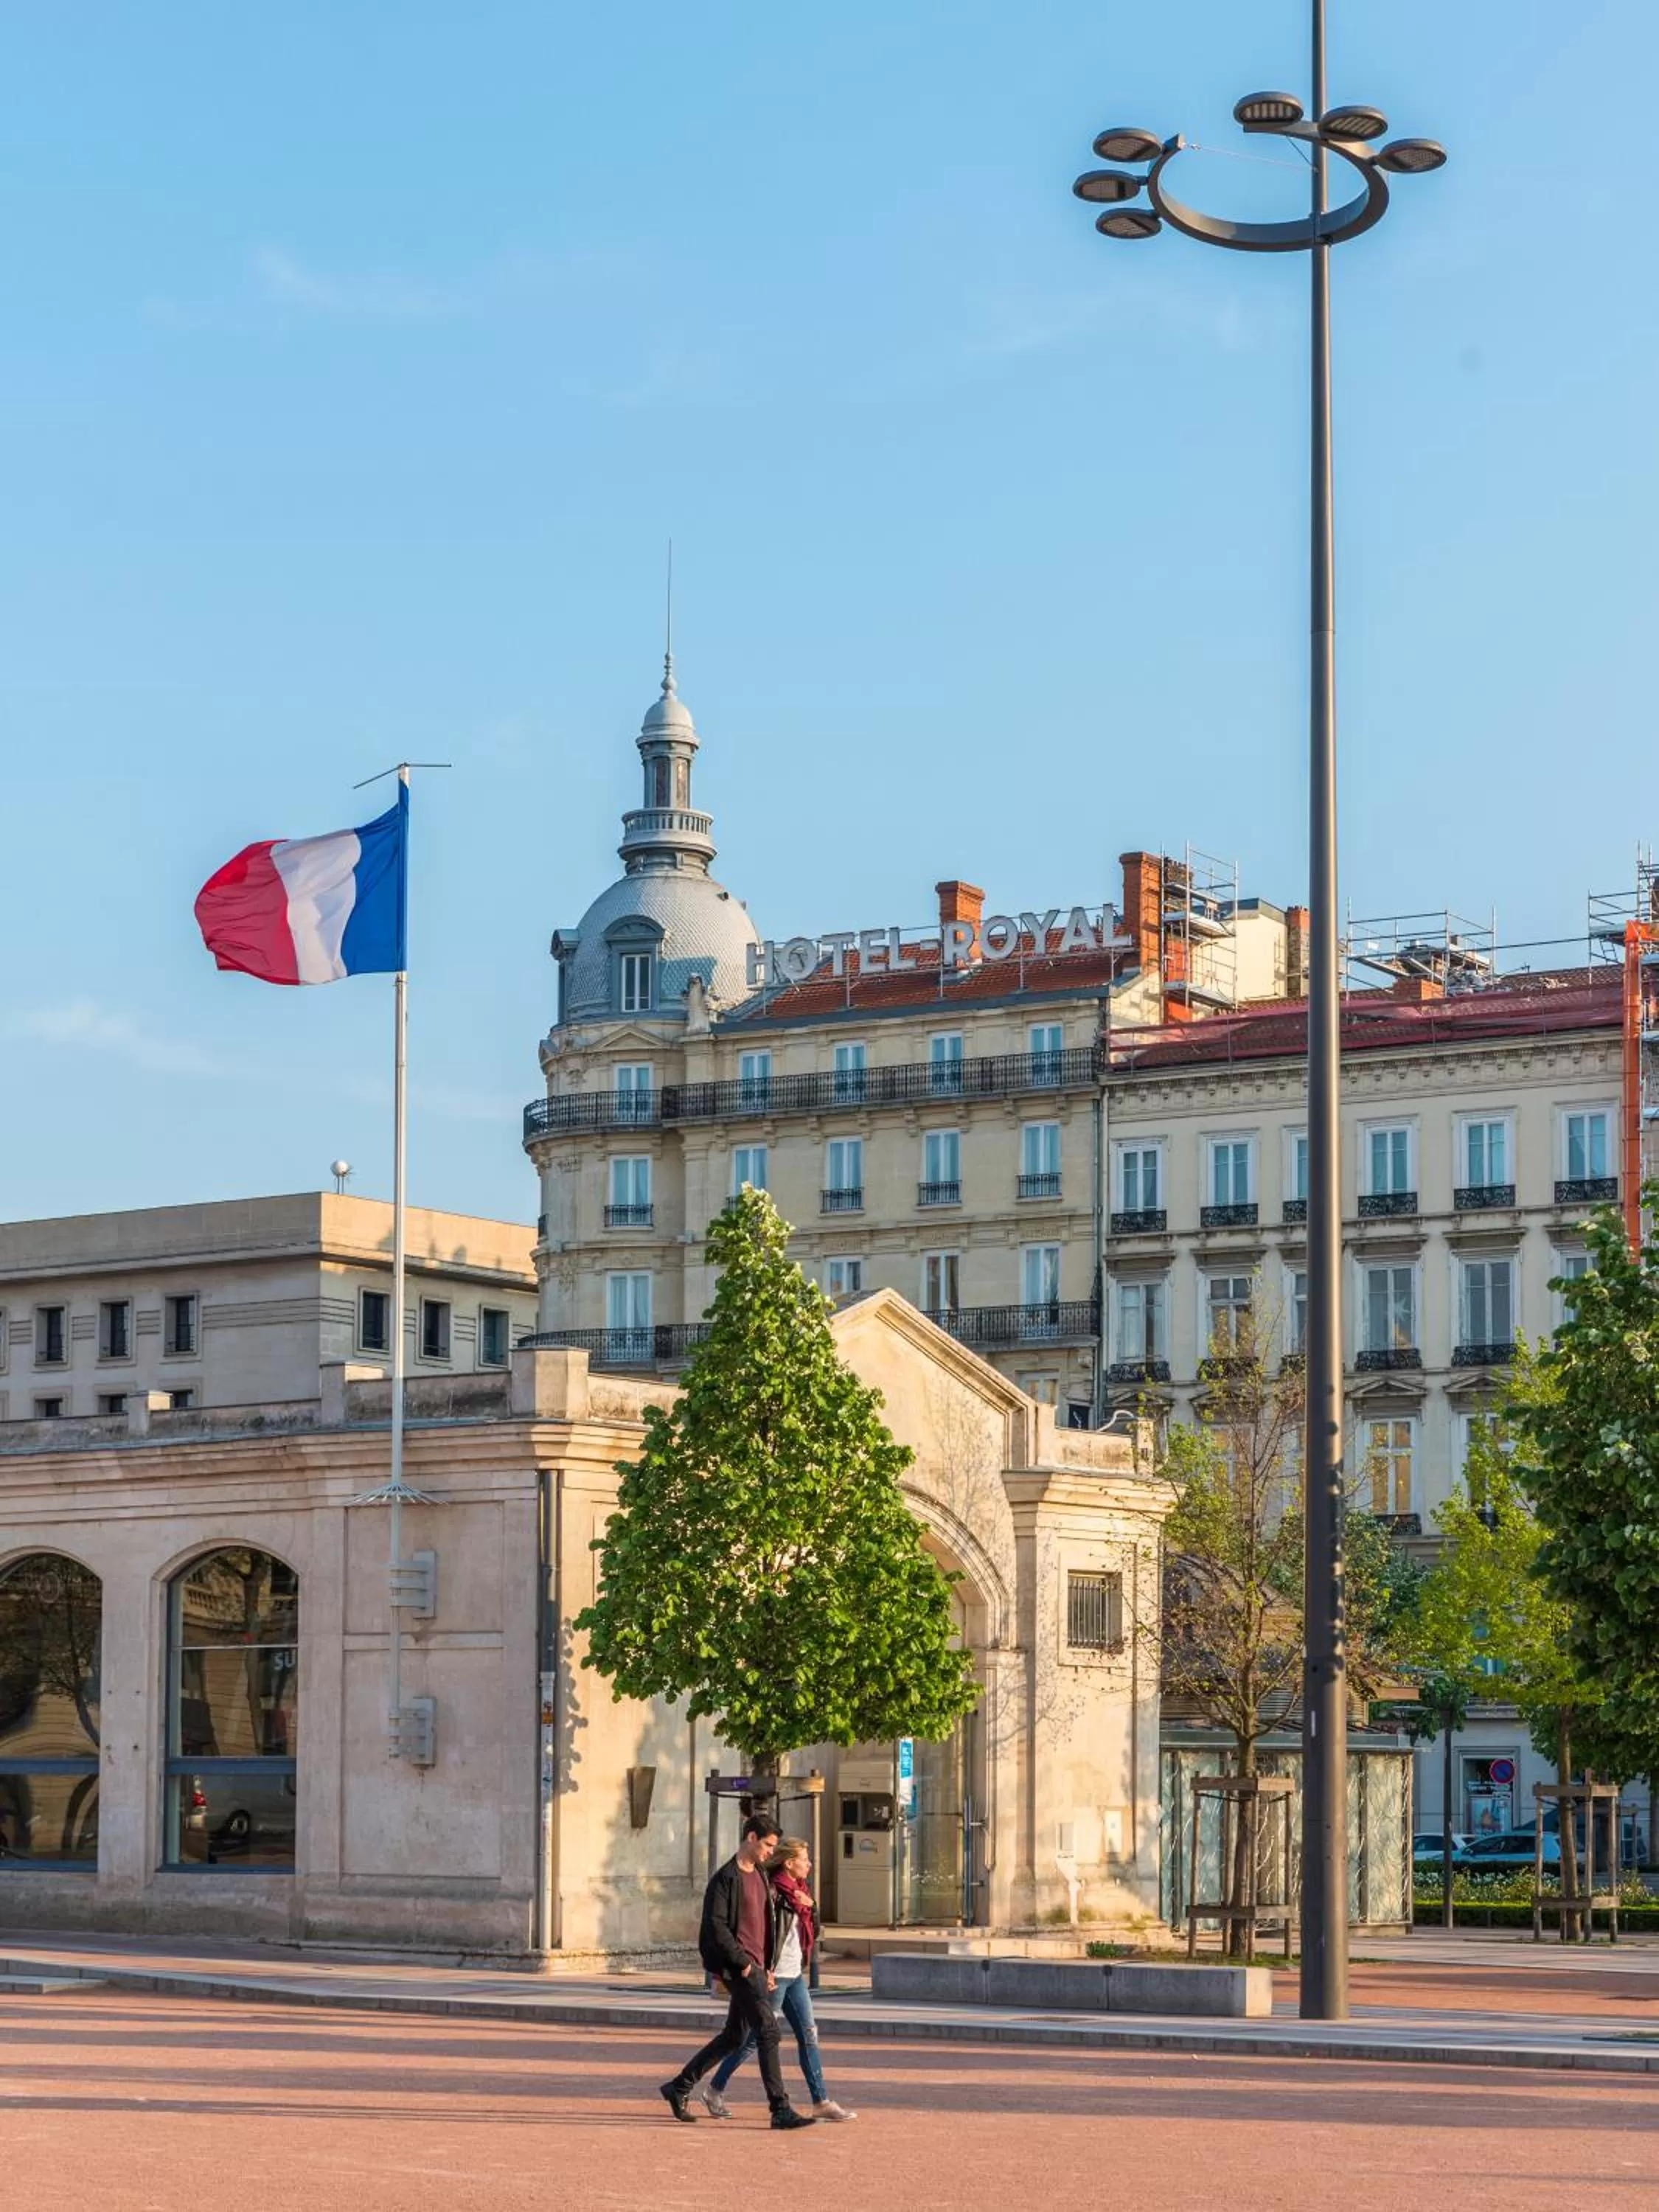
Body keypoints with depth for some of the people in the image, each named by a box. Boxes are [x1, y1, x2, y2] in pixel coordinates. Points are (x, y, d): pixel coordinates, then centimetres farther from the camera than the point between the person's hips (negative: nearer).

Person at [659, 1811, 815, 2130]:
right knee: (768, 2032, -13)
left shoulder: (761, 1877, 18)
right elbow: (716, 1926, -17)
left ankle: (679, 2087, 27)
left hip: (756, 1969, 9)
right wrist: (743, 1963, -16)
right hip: (739, 1968, -9)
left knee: (734, 2037, 15)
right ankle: (781, 2110, -13)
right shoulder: (726, 1878, -10)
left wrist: (769, 1967, 16)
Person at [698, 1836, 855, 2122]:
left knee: (809, 2035, 4)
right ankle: (715, 2091, 13)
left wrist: (811, 1905, -4)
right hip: (774, 1975, -9)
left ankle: (821, 2101, 5)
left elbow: (815, 1931, 13)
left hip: (796, 1975, 9)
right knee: (754, 2037, -1)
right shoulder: (772, 1891, -15)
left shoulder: (799, 1891, 12)